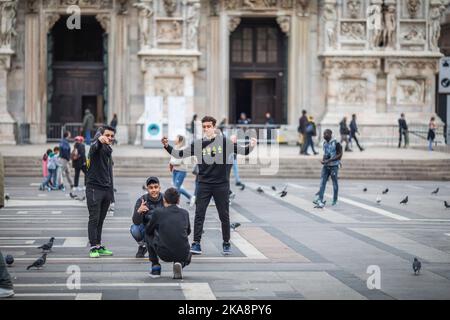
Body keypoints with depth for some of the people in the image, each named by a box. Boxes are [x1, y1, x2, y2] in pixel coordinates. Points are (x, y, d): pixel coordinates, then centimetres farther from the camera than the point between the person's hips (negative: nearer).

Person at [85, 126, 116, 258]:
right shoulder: (97, 147, -7)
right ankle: (93, 247, -4)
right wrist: (100, 139, -59)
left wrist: (111, 192, 24)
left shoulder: (109, 150, 18)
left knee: (100, 220, 11)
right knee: (94, 219, -6)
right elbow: (95, 146, -35)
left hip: (106, 189, 7)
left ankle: (99, 246, 16)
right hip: (94, 188, -7)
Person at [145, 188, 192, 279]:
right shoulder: (185, 213, 8)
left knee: (149, 235, 27)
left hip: (164, 254, -2)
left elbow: (148, 230, 16)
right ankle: (179, 264, 5)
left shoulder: (158, 212, 0)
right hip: (182, 255, 2)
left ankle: (155, 267, 22)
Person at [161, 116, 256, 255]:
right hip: (204, 185, 1)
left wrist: (251, 146, -22)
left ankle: (226, 244, 19)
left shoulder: (225, 141, -1)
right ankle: (196, 243, 0)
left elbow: (243, 151, -1)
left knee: (224, 216, 6)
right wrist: (167, 146, -8)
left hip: (222, 185, -1)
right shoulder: (198, 144, 3)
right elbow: (179, 154, 5)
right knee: (199, 214, -4)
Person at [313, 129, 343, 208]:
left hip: (334, 166, -6)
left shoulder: (336, 143, -12)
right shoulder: (325, 143, 10)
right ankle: (320, 200, -12)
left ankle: (335, 201, 18)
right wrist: (323, 160, 1)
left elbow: (339, 155, -14)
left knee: (335, 183, 5)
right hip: (326, 166, 6)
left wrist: (329, 160, -20)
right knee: (322, 182, -6)